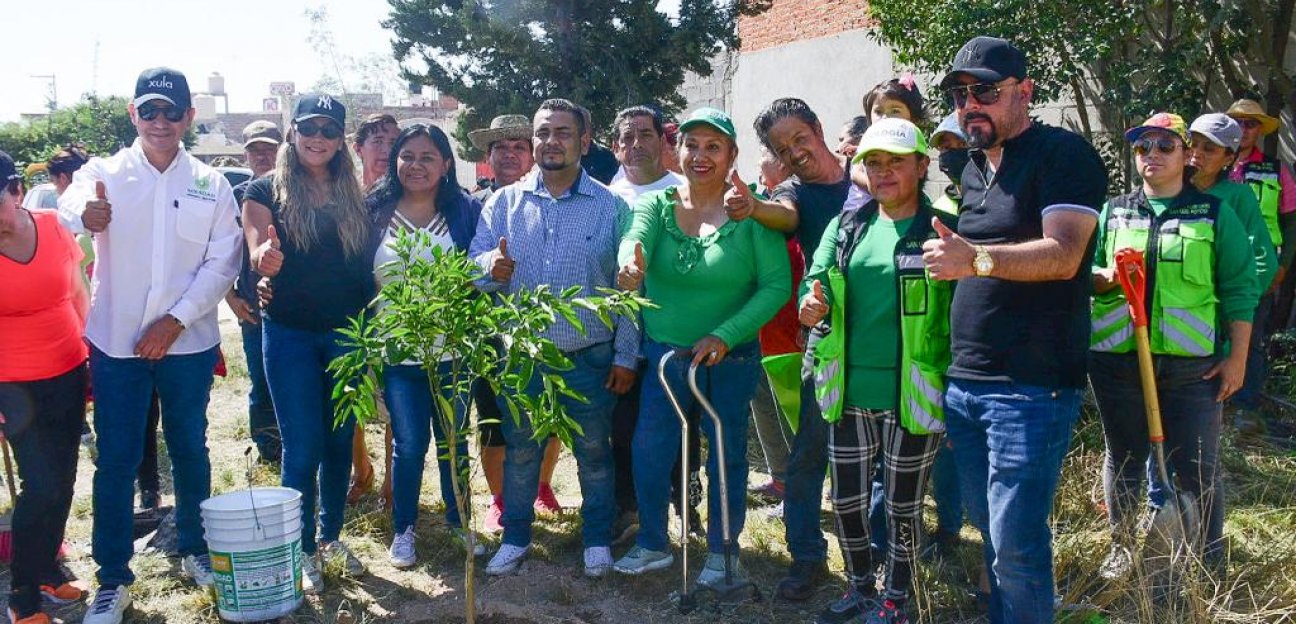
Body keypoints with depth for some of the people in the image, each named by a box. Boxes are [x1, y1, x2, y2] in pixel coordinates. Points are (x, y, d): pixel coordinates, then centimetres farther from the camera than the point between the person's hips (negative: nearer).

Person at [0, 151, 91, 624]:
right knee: (41, 487, -5)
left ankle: (48, 568, 32)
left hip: (68, 376, 4)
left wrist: (93, 354, 10)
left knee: (64, 480, 12)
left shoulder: (53, 226, -3)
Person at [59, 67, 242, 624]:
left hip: (188, 343, 1)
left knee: (190, 451, 13)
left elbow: (222, 264, -2)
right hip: (116, 342, -1)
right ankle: (113, 579, 16)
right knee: (115, 461, 4)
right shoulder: (105, 172, -1)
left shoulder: (211, 185, 2)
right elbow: (70, 202, -22)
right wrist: (85, 212, -47)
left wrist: (176, 320, -12)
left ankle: (196, 550, 31)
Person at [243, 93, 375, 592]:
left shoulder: (353, 197, 6)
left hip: (346, 334, 3)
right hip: (290, 335, -3)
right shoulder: (267, 191, -4)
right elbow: (258, 258, -14)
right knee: (303, 449, 0)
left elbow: (366, 265, 9)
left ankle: (331, 537, 29)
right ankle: (303, 551, 15)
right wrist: (266, 259, -37)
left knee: (340, 442, 12)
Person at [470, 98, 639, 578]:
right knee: (520, 452, 12)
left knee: (594, 453, 11)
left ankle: (597, 539, 28)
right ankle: (515, 537, 29)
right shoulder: (504, 203, 3)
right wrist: (491, 268, -23)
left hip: (589, 357, -1)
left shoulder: (611, 207, -2)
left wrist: (625, 355, -4)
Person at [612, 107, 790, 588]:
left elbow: (777, 286, -15)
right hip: (663, 354, 2)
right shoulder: (657, 204, -5)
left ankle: (721, 551, 32)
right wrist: (629, 268, -50)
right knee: (648, 450, 9)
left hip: (730, 361, -2)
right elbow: (635, 241, -26)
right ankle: (652, 544, 32)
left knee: (726, 456, 11)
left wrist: (725, 336, -23)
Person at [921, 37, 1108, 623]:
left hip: (1031, 387, -8)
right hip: (964, 382, 8)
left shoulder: (1063, 154, -7)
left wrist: (976, 258, -33)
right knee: (988, 528, 15)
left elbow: (1063, 255, -20)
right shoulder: (974, 169, 18)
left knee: (1016, 543, -5)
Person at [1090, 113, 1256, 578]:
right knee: (1123, 458, 12)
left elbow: (1240, 290, 3)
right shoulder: (1112, 212, 10)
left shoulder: (1215, 214, 5)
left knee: (1197, 468, 3)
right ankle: (1121, 549, 27)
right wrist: (1108, 277, -12)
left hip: (1192, 364, -2)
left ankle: (1209, 562, 18)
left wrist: (1237, 357, -3)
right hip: (1118, 360, 2)